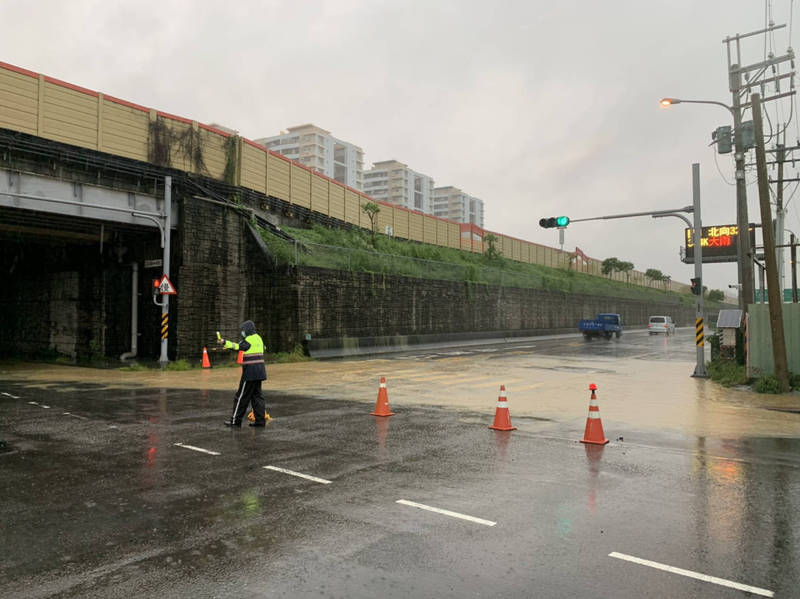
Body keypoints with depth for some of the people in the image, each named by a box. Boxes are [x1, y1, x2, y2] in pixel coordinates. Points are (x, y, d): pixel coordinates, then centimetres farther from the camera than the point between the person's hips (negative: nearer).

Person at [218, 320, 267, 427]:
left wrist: (224, 342, -26)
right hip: (259, 372, 9)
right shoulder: (258, 338, 15)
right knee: (256, 395, 11)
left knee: (242, 396, 0)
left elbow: (238, 347, -23)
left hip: (250, 372, -9)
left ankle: (235, 420, 7)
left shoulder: (249, 340, -12)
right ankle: (260, 420, 10)